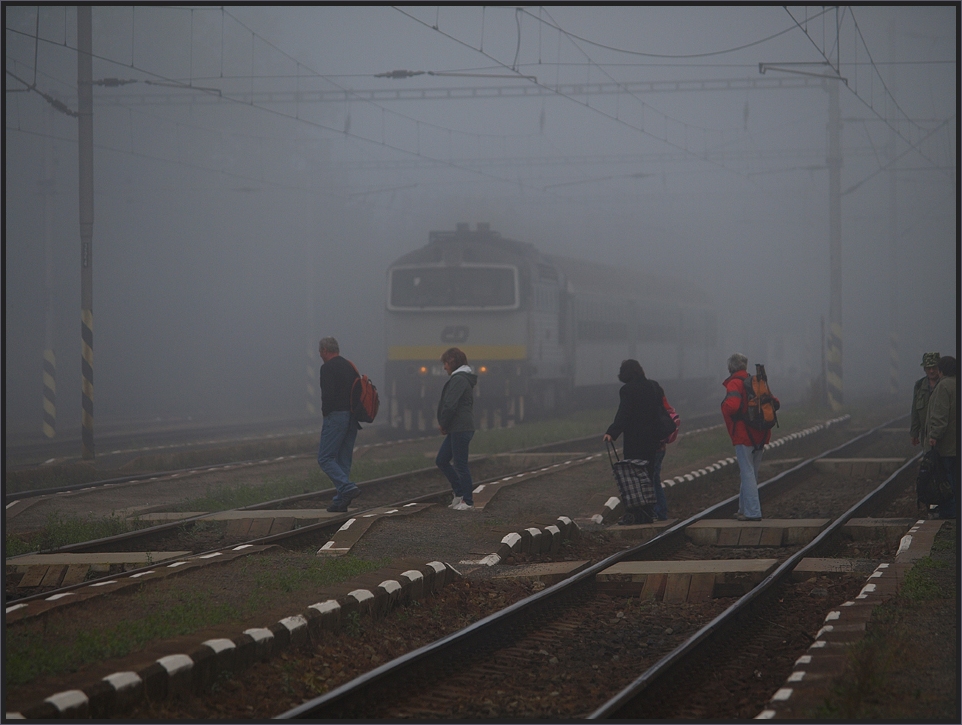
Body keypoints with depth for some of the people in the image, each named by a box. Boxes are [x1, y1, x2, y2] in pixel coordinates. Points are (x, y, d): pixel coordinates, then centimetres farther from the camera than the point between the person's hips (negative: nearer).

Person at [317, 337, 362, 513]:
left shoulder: (328, 368, -9)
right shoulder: (350, 367, 16)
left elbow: (328, 394, -20)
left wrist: (325, 412, -5)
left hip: (336, 417, -8)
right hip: (352, 419, 8)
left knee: (325, 458, -7)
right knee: (343, 460, 12)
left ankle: (347, 488, -23)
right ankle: (340, 502, 11)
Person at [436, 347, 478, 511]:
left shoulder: (458, 380, -15)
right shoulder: (463, 378, 18)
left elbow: (450, 405, -22)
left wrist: (443, 424, -8)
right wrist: (444, 425, 10)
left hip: (460, 430, -10)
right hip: (456, 429, 10)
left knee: (460, 465, -4)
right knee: (441, 461, 15)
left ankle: (468, 502, 2)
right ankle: (460, 493, 18)